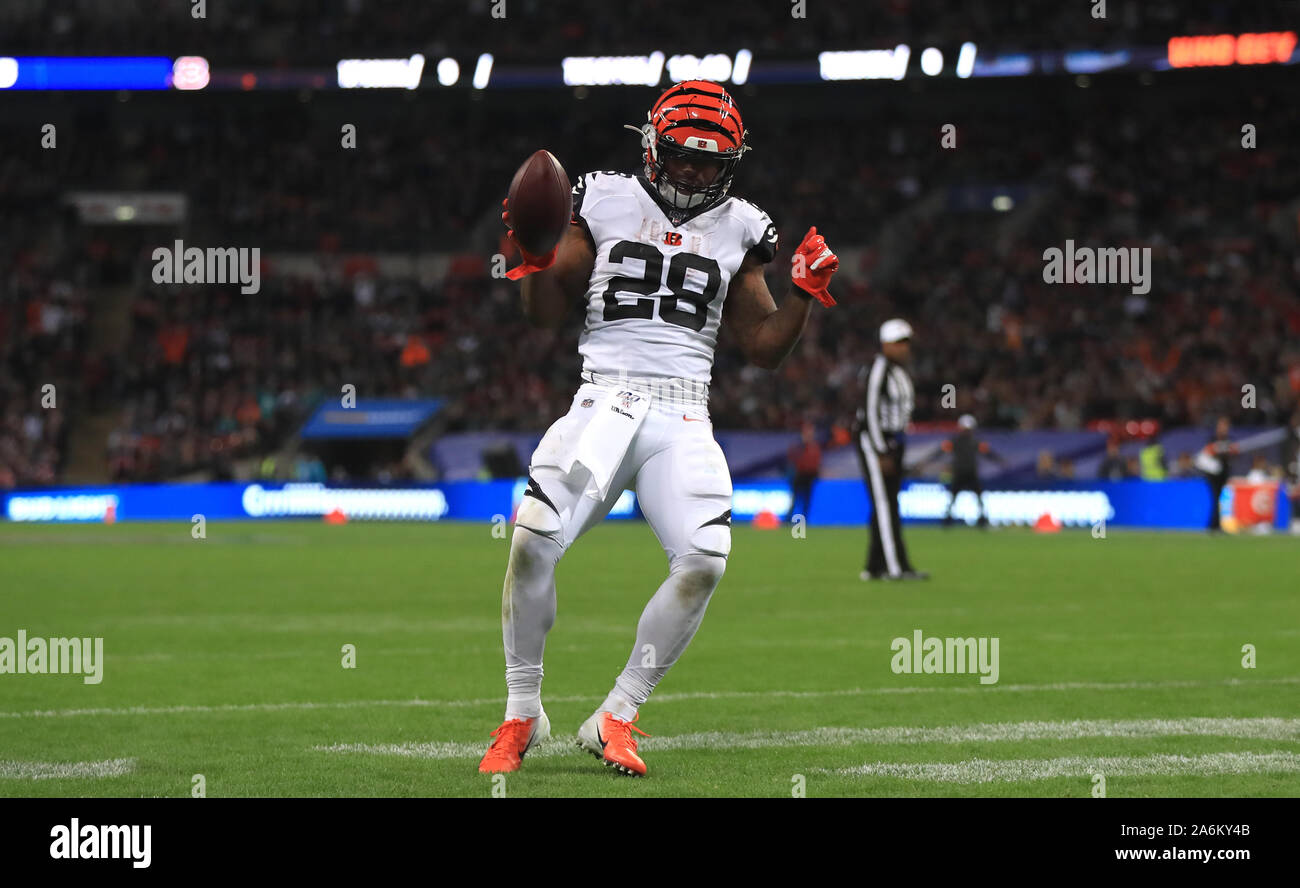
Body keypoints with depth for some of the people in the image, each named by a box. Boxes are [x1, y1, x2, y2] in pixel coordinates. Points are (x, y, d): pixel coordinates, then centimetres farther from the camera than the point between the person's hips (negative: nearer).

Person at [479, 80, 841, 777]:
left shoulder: (736, 230, 15)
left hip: (683, 418, 2)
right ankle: (522, 713, -3)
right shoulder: (606, 205, 9)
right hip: (602, 399, -2)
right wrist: (535, 257, -8)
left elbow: (763, 348, 17)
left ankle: (614, 719, -6)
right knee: (534, 539, -22)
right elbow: (546, 314, 11)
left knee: (704, 560, -21)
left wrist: (804, 295, 2)